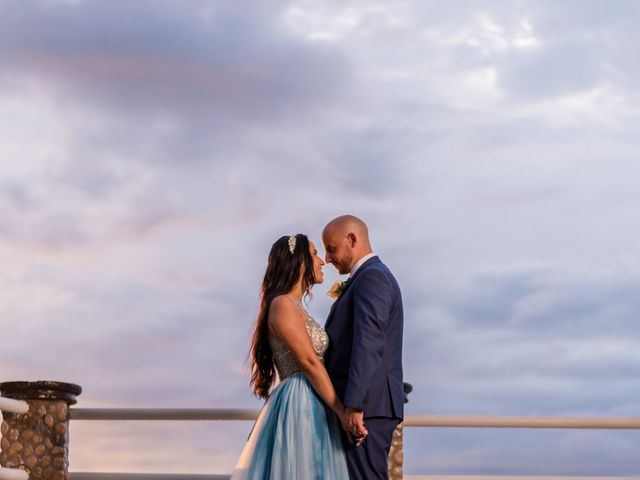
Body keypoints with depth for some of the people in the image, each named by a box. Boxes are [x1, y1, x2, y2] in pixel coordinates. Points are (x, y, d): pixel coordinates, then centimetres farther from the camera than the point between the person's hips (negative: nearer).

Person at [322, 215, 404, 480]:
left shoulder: (372, 277, -10)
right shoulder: (372, 276, 23)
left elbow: (368, 346, -21)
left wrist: (353, 405, -26)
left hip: (366, 407, -10)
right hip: (368, 407, 10)